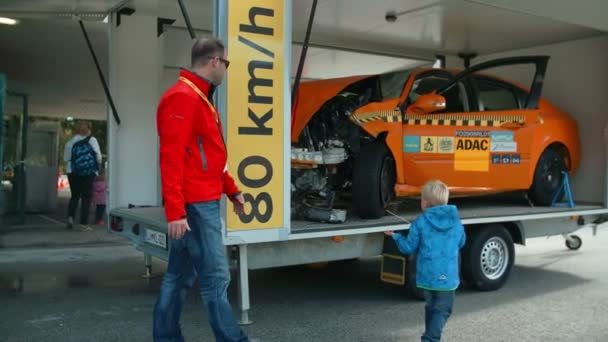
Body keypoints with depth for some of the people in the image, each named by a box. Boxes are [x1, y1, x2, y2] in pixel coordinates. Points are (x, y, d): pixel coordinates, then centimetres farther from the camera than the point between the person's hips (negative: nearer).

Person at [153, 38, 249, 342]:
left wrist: (232, 191, 24)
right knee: (215, 278, -4)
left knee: (180, 276, 14)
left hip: (202, 202, 10)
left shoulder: (199, 98, 20)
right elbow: (172, 158, -21)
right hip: (195, 206, -10)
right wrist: (175, 210, -24)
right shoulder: (183, 97, -13)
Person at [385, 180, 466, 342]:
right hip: (447, 276, 0)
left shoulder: (420, 222, -8)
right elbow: (461, 244, 16)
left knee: (431, 306, 21)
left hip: (427, 275, 1)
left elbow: (409, 248, -2)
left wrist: (395, 236, 15)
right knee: (442, 309, 5)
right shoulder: (456, 221, 1)